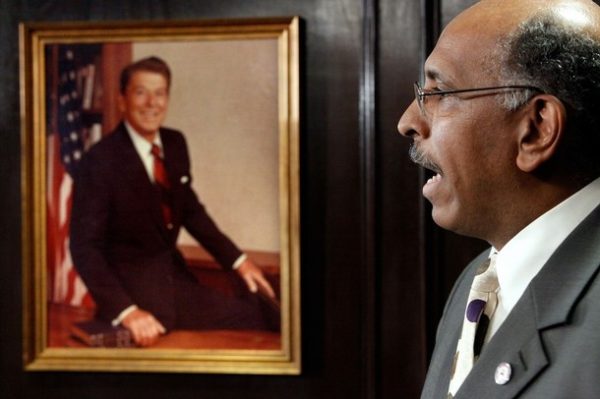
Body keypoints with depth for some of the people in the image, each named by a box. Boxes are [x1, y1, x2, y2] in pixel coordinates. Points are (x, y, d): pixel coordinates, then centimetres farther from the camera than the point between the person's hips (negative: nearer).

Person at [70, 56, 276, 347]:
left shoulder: (175, 144, 4)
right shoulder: (100, 161, -17)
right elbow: (85, 247, -20)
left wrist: (238, 260, 7)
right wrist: (126, 311, -31)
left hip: (176, 278, 6)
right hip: (131, 288, -6)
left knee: (257, 317, -5)